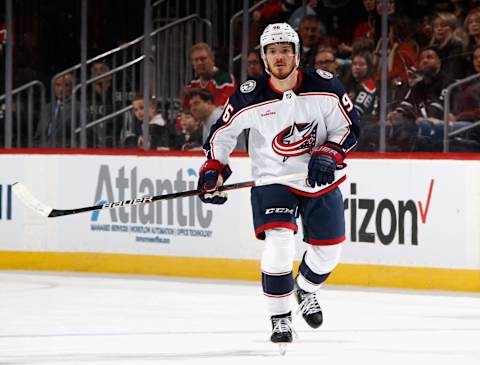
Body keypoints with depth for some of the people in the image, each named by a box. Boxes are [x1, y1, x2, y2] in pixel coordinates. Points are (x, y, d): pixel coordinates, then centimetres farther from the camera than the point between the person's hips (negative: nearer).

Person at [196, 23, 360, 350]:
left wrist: (328, 155, -20)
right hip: (273, 179, -2)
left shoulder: (325, 87, -15)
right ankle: (280, 318, -5)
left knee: (328, 249, 11)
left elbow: (349, 127, -6)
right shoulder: (249, 98, -14)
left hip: (322, 180, 2)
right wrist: (214, 170, -9)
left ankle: (306, 290, 45)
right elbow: (222, 132, 0)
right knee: (279, 243, -21)